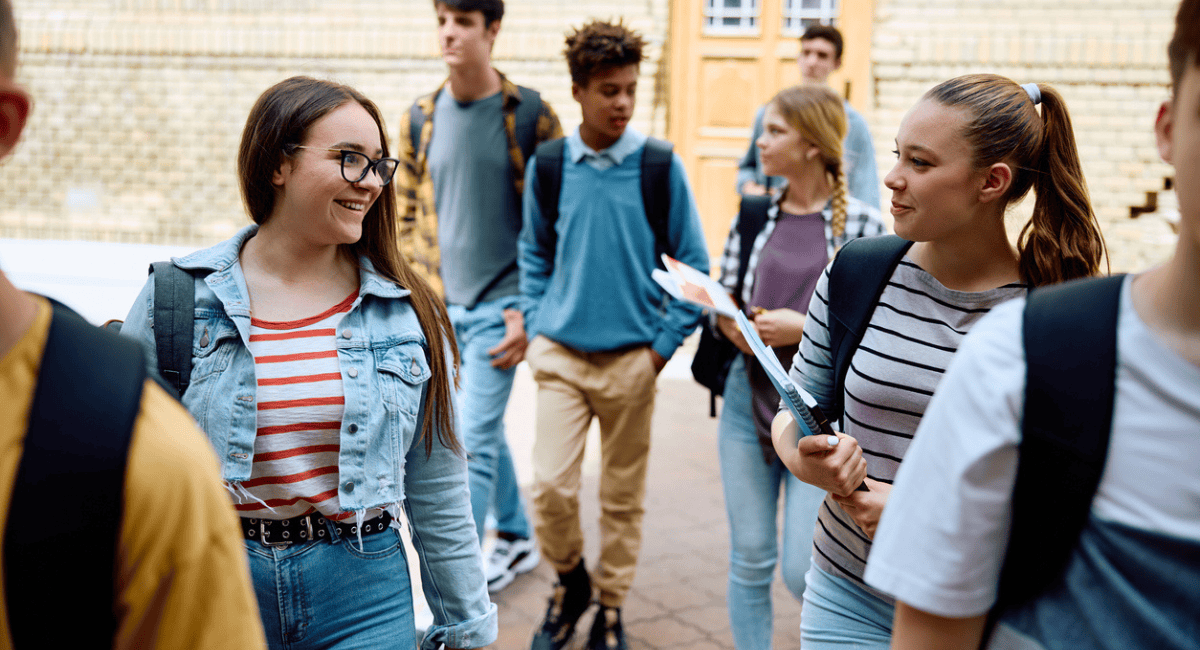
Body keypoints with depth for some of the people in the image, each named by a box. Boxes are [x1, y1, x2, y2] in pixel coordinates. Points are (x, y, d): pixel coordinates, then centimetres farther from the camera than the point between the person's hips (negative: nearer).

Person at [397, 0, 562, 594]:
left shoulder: (530, 115, -8)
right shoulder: (420, 119, 5)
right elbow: (409, 216, 12)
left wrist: (529, 312, -12)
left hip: (500, 305, -5)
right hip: (443, 306, 5)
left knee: (473, 441, -7)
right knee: (484, 432, 17)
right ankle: (516, 539, 36)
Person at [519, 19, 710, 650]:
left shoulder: (660, 166, -6)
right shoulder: (548, 164, 0)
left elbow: (694, 265, 0)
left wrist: (664, 344, -4)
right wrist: (536, 326, 6)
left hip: (632, 359, -1)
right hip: (560, 354, 1)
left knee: (622, 494, 9)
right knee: (550, 485, -5)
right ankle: (569, 580, 23)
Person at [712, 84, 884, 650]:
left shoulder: (862, 223, -6)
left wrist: (807, 328, -17)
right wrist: (727, 321, -10)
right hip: (748, 401, 4)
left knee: (803, 571, -1)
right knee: (749, 560, 10)